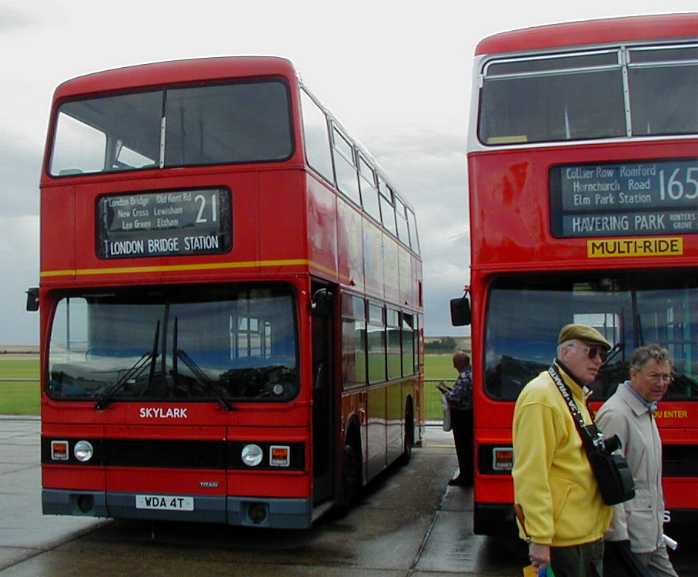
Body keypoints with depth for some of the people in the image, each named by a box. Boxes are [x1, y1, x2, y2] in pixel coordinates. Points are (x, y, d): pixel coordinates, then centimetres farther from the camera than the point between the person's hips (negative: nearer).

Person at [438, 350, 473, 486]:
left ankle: (465, 477, 7)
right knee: (469, 446, 16)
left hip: (461, 416, -9)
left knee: (462, 447, 0)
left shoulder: (463, 377, -22)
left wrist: (445, 391, -7)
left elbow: (455, 398, -24)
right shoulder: (472, 374, 8)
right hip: (470, 414, 9)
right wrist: (450, 390, 11)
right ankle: (469, 475, 25)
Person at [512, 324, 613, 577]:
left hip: (589, 533, 9)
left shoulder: (576, 395, 12)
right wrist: (540, 538, -23)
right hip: (562, 538, -9)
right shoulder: (541, 397, -19)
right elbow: (532, 474, -23)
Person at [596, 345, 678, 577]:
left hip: (651, 534, 9)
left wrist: (658, 521, 21)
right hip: (630, 535, -9)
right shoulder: (616, 414, -18)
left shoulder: (645, 411, 14)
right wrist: (618, 535, -21)